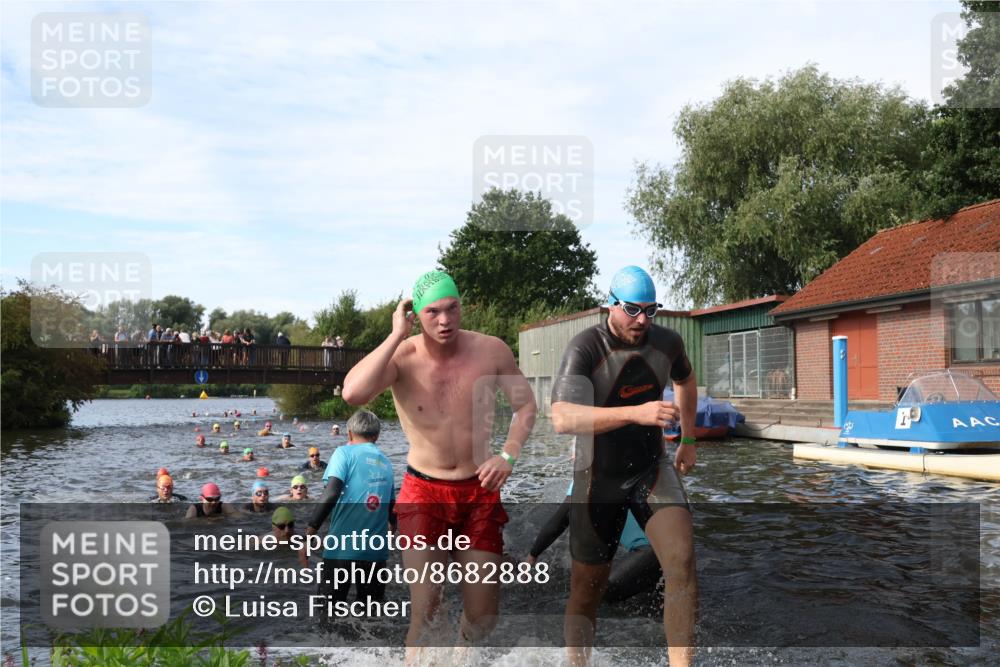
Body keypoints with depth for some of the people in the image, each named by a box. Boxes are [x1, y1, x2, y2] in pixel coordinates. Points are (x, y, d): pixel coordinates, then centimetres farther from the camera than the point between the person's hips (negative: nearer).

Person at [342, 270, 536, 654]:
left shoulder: (491, 351, -8)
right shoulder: (401, 357, -14)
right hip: (424, 493, -2)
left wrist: (508, 454, -12)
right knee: (425, 610, -11)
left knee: (483, 617, 9)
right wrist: (397, 335, -27)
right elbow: (352, 394, -33)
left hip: (480, 493, 2)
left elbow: (526, 405, 4)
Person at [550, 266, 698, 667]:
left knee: (682, 562, -19)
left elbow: (685, 382, 21)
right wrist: (636, 412, -46)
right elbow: (562, 418, -37)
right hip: (599, 479, -3)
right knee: (586, 590, 7)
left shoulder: (667, 342, -4)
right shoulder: (585, 348, -21)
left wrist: (688, 441, 19)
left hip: (652, 470, 3)